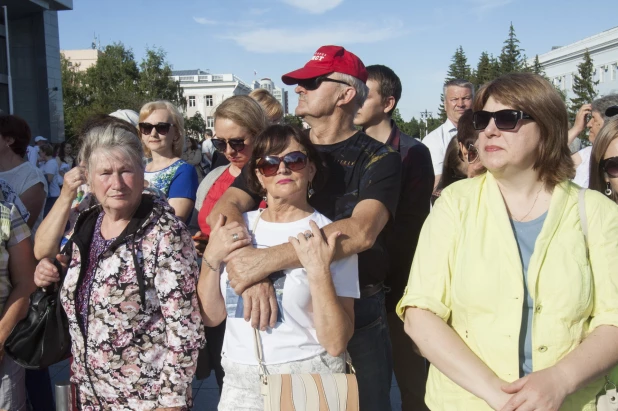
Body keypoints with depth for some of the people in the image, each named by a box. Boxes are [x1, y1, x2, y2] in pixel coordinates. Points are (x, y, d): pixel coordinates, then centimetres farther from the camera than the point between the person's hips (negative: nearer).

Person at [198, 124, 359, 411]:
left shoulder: (328, 236, -11)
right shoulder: (238, 226, 1)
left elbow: (336, 343, -17)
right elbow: (211, 317, 4)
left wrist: (319, 271, -28)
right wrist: (211, 259, -10)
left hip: (308, 381, -3)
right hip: (238, 382, 4)